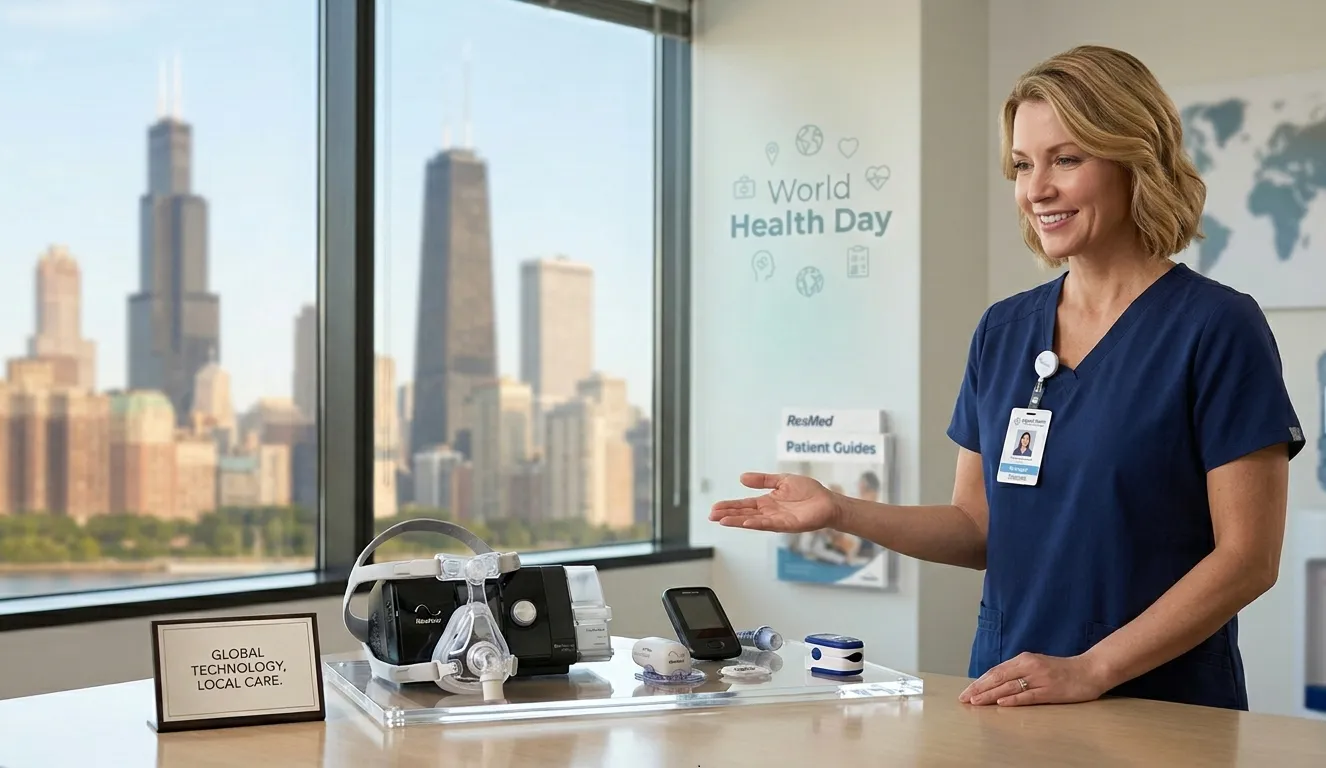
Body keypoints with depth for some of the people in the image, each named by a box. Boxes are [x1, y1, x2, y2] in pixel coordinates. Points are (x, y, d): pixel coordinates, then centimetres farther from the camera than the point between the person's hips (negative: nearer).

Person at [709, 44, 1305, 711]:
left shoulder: (1216, 328, -10)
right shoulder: (1003, 330, 7)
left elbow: (1247, 557, -12)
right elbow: (979, 529, 9)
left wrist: (1089, 671, -19)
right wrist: (843, 513, -6)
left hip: (1158, 713, -4)